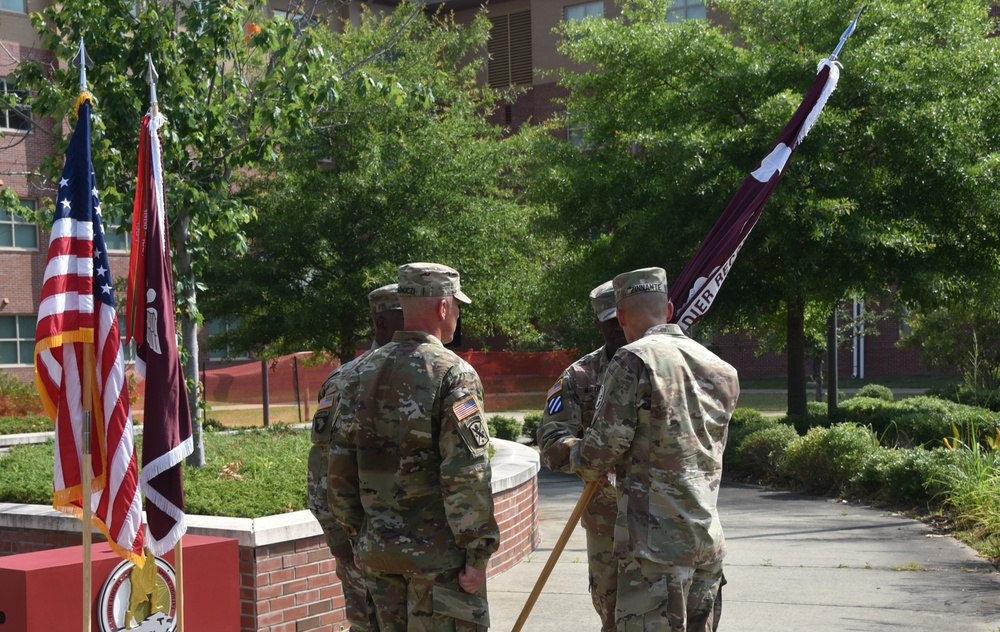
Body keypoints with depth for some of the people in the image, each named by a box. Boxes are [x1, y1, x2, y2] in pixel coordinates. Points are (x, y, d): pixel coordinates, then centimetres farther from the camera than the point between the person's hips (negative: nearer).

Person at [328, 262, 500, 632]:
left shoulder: (364, 373, 8)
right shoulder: (453, 373, -12)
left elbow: (340, 467, 10)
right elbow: (466, 474, -18)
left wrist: (356, 532, 18)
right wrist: (478, 552, -13)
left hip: (377, 549, 7)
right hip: (438, 550, -6)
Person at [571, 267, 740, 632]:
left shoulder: (635, 359, -10)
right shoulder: (720, 369, 12)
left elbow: (604, 446, -13)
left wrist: (582, 464, 10)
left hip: (657, 541, -7)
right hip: (708, 537, 8)